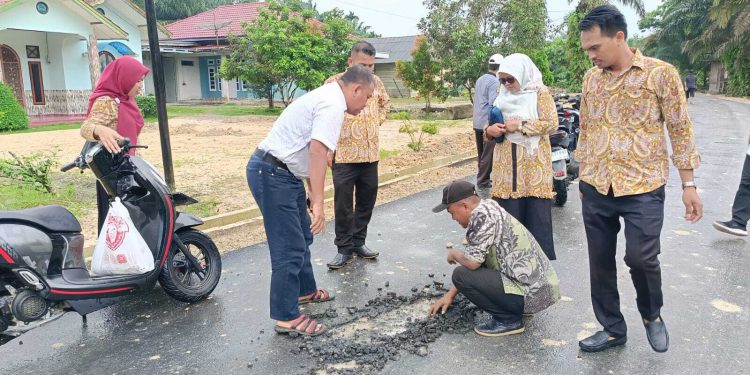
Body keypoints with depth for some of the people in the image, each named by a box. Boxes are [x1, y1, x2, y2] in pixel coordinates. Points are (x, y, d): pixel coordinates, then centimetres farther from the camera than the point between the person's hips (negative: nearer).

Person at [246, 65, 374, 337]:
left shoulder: (326, 97, 17)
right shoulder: (333, 105, -16)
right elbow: (317, 152, -28)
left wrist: (312, 195, 25)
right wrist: (318, 203, -30)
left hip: (281, 172, 11)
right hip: (273, 174, -11)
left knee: (302, 234, 23)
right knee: (290, 248, -6)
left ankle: (305, 290, 40)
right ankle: (286, 318, 5)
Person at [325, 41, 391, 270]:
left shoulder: (376, 82, 6)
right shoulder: (334, 83, -8)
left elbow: (385, 103, 26)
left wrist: (377, 121, 11)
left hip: (370, 154, 5)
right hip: (344, 155, -5)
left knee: (367, 200, 11)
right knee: (343, 203, 1)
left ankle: (358, 242, 27)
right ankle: (344, 249, 14)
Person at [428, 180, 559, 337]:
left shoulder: (482, 214, -18)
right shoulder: (489, 210, 12)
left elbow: (471, 262, -22)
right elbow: (477, 260, 20)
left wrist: (454, 254, 1)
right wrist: (450, 294, 20)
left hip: (533, 293, -10)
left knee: (460, 274, -12)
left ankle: (509, 320, -2)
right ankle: (518, 307, 17)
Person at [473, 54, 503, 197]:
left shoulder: (480, 80, 14)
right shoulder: (494, 82, -14)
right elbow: (494, 104, -21)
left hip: (478, 123, 9)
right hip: (488, 124, -9)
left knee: (482, 153, 16)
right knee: (488, 155, -4)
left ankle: (483, 179, 26)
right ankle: (483, 184, -2)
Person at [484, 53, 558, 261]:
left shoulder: (539, 92, -2)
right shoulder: (502, 96, 14)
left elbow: (551, 123, -10)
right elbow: (492, 122, 20)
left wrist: (520, 125, -17)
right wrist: (490, 130, -4)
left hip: (534, 162, -5)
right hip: (507, 162, 5)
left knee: (537, 213, -2)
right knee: (509, 212, 6)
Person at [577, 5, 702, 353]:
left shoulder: (661, 73, -5)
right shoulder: (591, 78, 7)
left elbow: (680, 130, -3)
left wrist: (688, 184, -4)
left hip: (643, 187, -4)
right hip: (595, 187, 4)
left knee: (641, 257, -7)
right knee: (600, 262, 9)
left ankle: (651, 314, 26)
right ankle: (612, 328, 27)